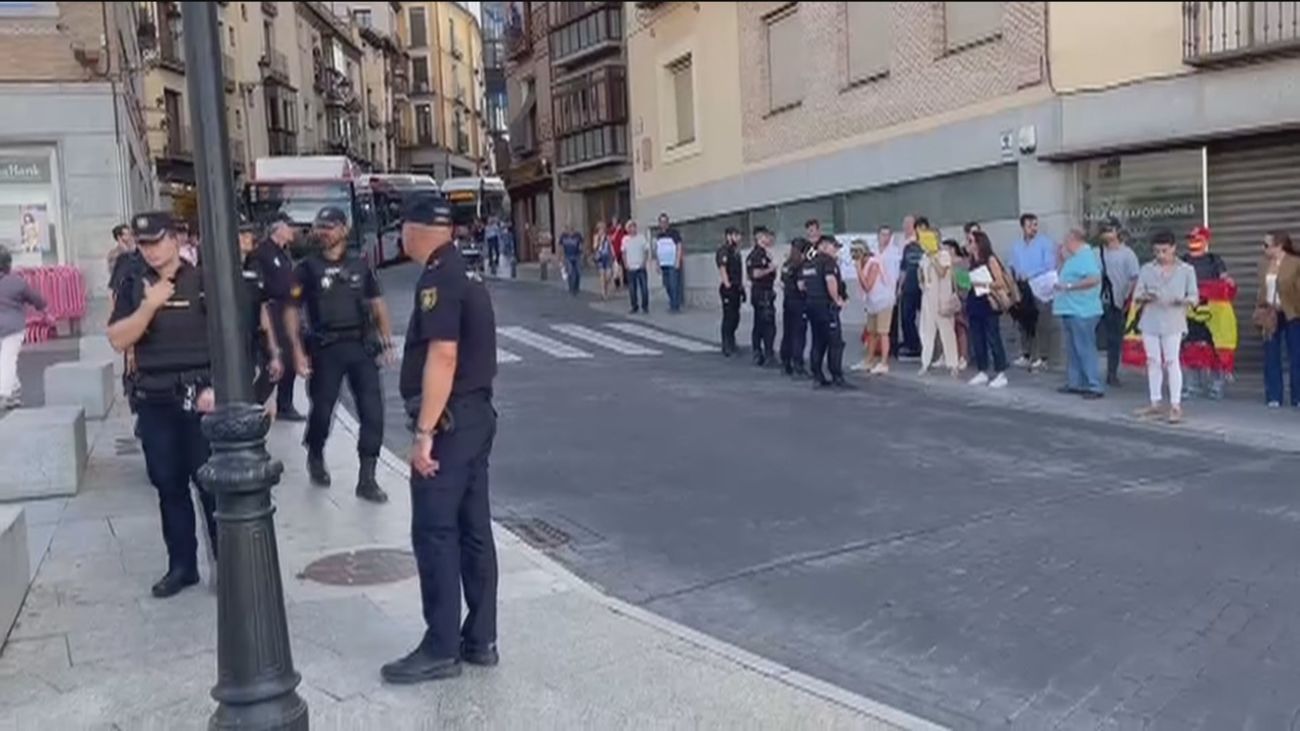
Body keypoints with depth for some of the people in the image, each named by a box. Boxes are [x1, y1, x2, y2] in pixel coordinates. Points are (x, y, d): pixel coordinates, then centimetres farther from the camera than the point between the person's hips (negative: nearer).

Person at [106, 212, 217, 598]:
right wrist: (149, 305, -15)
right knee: (168, 485, 10)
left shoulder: (203, 281, -3)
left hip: (199, 397, -4)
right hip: (153, 400, 4)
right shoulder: (133, 287, 8)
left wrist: (216, 387, -15)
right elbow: (118, 341, -1)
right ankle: (181, 565, 20)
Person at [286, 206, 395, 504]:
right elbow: (292, 310, 0)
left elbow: (377, 303, 13)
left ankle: (367, 479, 2)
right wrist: (298, 351, -9)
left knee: (373, 410, -5)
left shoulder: (360, 265, 8)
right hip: (325, 348, -2)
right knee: (322, 410, 5)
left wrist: (387, 340, 4)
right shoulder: (307, 268, 1)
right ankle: (315, 458, 36)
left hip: (361, 345, 2)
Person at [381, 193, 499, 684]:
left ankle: (441, 649, 5)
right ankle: (480, 639, 19)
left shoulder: (438, 280, -15)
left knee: (434, 534, -3)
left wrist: (424, 432, -23)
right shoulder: (465, 275, 16)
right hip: (476, 415, 10)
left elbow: (443, 357, -23)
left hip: (449, 422, -10)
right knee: (474, 530, 12)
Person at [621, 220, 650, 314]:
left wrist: (644, 262, -7)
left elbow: (647, 251, 3)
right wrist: (625, 264, 2)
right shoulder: (625, 239, 5)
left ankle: (645, 306, 7)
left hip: (641, 267, -2)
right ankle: (635, 307, 13)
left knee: (644, 287, -4)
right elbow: (624, 253, 13)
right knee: (632, 289, 3)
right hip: (630, 268, 2)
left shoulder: (641, 238, 0)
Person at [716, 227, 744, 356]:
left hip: (737, 287, 9)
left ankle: (731, 343, 24)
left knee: (735, 316, 13)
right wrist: (727, 285, -21)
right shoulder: (723, 251, -10)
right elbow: (722, 269, -18)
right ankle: (727, 346, 1)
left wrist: (742, 286, 16)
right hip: (728, 288, -8)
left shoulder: (736, 251, 16)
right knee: (728, 317, -5)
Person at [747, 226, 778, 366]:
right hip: (763, 293, -11)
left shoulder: (763, 253, 17)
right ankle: (769, 355, -9)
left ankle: (758, 355, 16)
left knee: (759, 325, 12)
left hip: (762, 292, 11)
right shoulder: (758, 253, -14)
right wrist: (770, 269, -15)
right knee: (769, 325, -9)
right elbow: (756, 273, -25)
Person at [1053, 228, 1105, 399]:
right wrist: (1062, 260, 18)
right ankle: (1075, 383, 21)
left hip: (1082, 312, -11)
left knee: (1085, 349, -9)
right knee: (1073, 349, 14)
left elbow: (1094, 278, -26)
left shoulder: (1086, 256, -13)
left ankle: (1095, 386, -6)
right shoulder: (1075, 257, 19)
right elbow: (1065, 277, 30)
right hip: (1069, 310, 11)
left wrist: (1068, 286, -24)